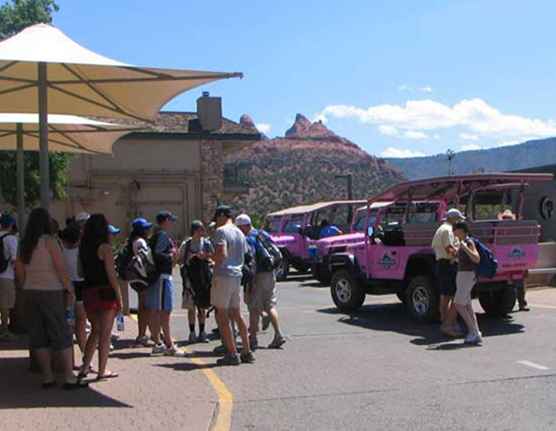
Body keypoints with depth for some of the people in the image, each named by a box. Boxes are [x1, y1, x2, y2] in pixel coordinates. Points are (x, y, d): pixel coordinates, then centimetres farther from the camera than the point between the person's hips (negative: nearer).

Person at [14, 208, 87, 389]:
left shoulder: (24, 244, 7)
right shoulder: (49, 241, -10)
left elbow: (19, 272, 11)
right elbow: (61, 268, -14)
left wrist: (27, 290, 18)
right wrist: (70, 290, -7)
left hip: (31, 292, 6)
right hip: (51, 292, -6)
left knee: (39, 336, 10)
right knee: (62, 335, 0)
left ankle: (47, 377, 14)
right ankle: (69, 378, 0)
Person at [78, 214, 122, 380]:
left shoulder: (83, 247, 5)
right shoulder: (105, 248, -13)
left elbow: (81, 272, 8)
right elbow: (111, 275, -13)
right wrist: (119, 297, -7)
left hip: (88, 292, 6)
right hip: (105, 292, -6)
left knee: (95, 331, 20)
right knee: (105, 334, 4)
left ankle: (85, 367, 18)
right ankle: (102, 371, 9)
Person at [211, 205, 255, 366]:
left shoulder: (221, 231, -10)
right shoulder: (240, 233, 16)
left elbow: (222, 254, -23)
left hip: (223, 276, -8)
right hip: (237, 276, 8)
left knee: (222, 316, -1)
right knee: (237, 315, 15)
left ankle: (232, 354, -1)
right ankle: (247, 352, 17)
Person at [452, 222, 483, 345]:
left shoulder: (469, 242, -14)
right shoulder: (463, 242, 14)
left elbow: (477, 259, -26)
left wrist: (465, 248, -35)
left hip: (467, 276, -10)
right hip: (462, 275, 10)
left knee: (458, 305, -11)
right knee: (467, 307, 8)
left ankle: (474, 332, -8)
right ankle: (476, 334, 7)